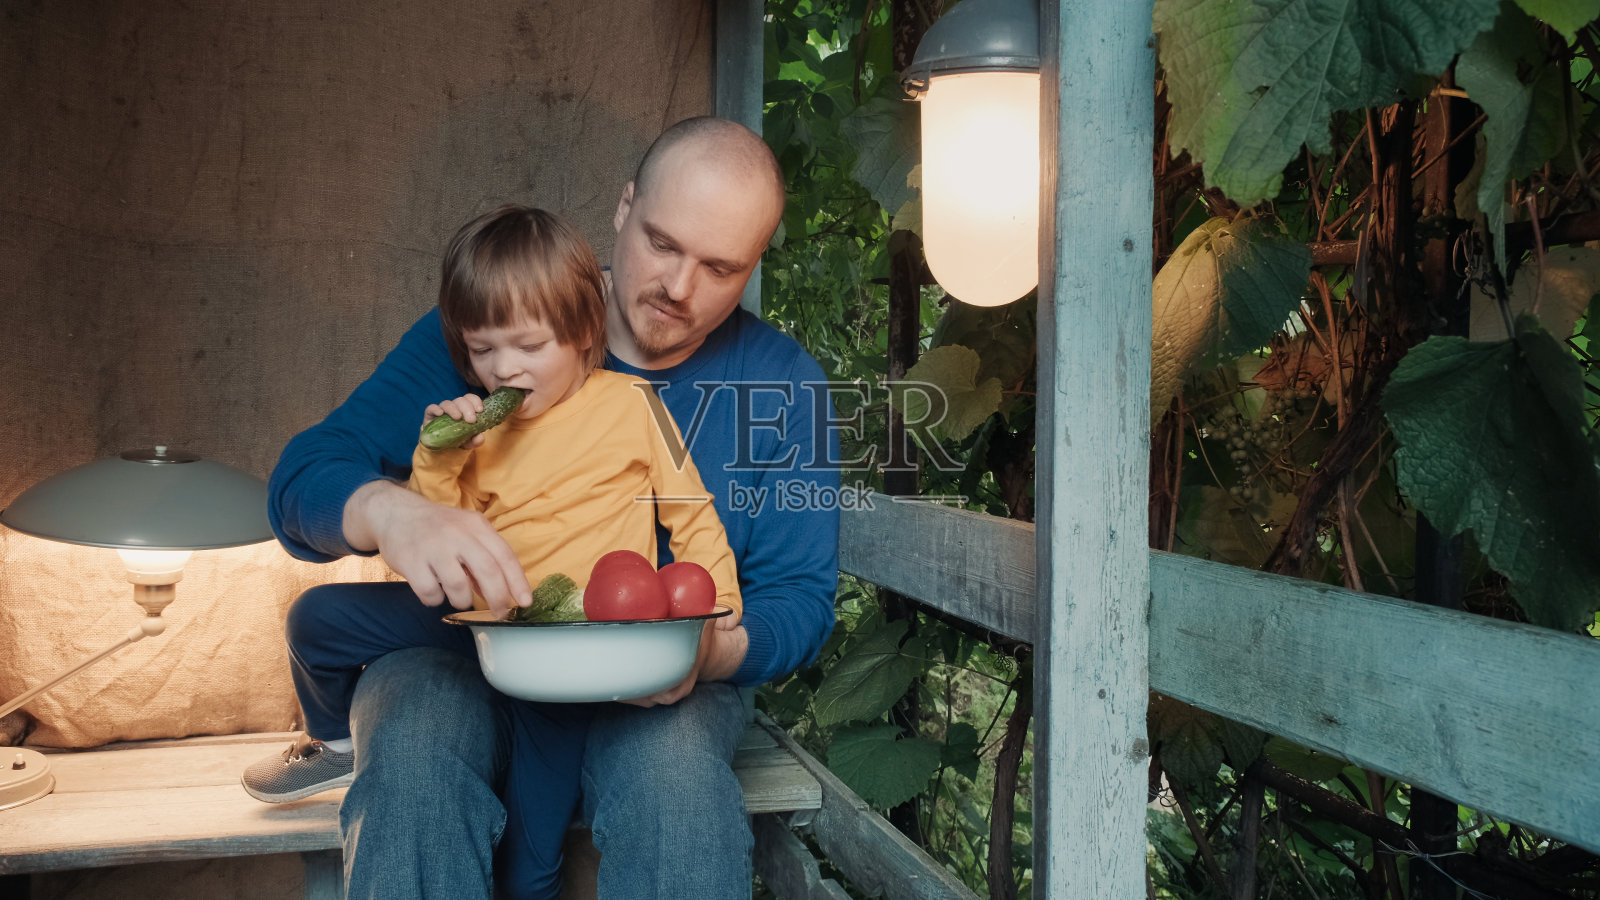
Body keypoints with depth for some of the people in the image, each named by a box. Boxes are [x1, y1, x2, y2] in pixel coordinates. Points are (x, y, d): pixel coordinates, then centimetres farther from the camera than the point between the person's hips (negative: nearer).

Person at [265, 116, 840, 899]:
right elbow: (305, 476, -9)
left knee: (675, 771, -34)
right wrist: (390, 511, -34)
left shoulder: (783, 385, -1)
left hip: (659, 686, 0)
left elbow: (799, 599, 0)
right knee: (413, 749, -33)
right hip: (459, 661, 1)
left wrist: (712, 652, -24)